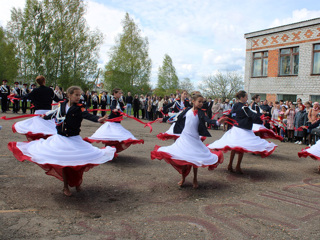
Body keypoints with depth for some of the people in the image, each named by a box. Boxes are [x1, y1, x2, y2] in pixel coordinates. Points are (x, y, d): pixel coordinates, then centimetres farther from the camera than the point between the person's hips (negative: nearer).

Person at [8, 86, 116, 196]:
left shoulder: (79, 108, -8)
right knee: (63, 162, 7)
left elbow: (87, 115, -27)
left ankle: (77, 183, 26)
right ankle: (65, 187, 23)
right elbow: (54, 113, 21)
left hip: (74, 139, -2)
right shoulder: (62, 105, 1)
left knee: (77, 161, -2)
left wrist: (98, 119, -47)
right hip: (61, 138, 3)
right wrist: (44, 116, 39)